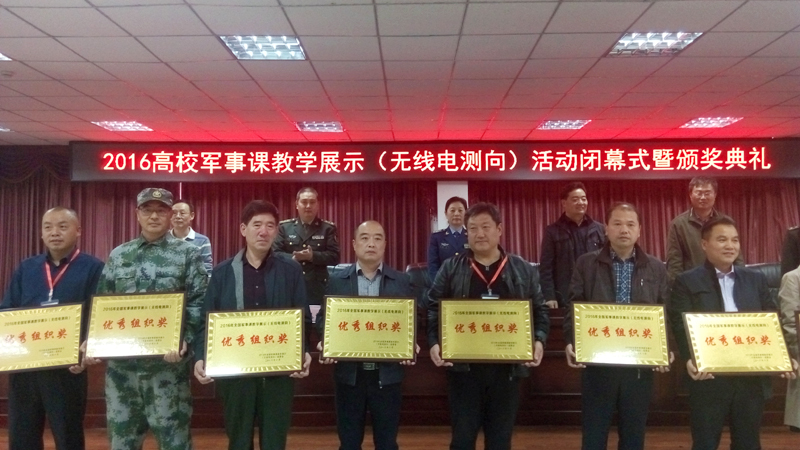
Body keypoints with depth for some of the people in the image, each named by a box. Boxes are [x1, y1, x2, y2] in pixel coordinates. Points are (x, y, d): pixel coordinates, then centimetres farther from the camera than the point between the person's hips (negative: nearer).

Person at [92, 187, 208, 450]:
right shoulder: (118, 256, 10)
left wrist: (185, 341, -18)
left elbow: (199, 303, -6)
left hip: (167, 362, -3)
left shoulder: (187, 254, -1)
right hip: (120, 362, 4)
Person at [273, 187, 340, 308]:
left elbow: (334, 257, -2)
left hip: (317, 288, 0)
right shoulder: (284, 227, 8)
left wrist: (312, 256, -17)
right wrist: (293, 257, -16)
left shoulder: (328, 228, 5)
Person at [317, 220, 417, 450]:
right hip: (349, 373, 1)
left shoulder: (402, 281, 2)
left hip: (387, 374, 0)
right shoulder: (336, 280, 3)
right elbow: (323, 319, 4)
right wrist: (325, 343, -14)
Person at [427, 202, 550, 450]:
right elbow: (433, 308, 2)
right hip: (463, 367, -1)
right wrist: (434, 342, -12)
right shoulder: (451, 268, 2)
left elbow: (540, 311, 9)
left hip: (507, 368, 1)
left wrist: (539, 341, -8)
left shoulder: (524, 270, 5)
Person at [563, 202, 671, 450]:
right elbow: (573, 307, -1)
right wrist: (571, 343, -15)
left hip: (640, 364, 2)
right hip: (596, 362, -1)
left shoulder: (656, 268, 7)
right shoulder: (586, 263, 2)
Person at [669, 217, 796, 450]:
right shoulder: (687, 282, -2)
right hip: (709, 378, -4)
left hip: (752, 378, 4)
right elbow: (681, 326, -10)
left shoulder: (756, 279, 12)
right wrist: (690, 360, -25)